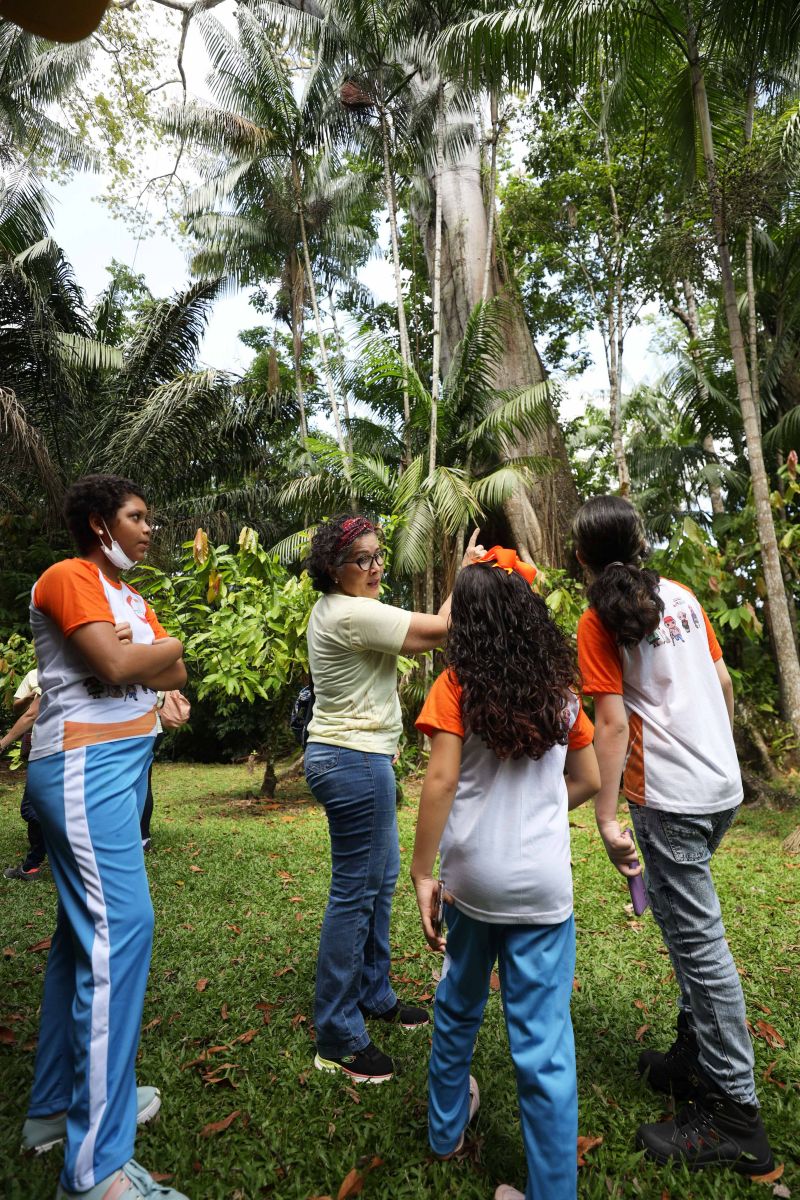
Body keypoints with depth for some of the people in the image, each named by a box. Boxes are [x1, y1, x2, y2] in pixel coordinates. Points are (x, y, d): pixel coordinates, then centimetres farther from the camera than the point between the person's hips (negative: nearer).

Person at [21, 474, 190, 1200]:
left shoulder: (132, 598, 18)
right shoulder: (67, 578, -9)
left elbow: (176, 675, 11)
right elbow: (116, 664, -21)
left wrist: (137, 652, -8)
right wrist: (169, 645, -3)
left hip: (121, 766, 10)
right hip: (84, 768, -10)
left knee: (86, 929, 16)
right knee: (118, 929, -12)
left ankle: (58, 1104, 32)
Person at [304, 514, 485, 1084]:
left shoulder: (335, 609, 10)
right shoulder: (353, 614, -22)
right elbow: (439, 630, -19)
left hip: (353, 754, 11)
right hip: (355, 760, -11)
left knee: (381, 876, 20)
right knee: (355, 892, -1)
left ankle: (374, 995, 37)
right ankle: (338, 1037, 15)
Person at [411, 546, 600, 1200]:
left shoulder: (456, 686, -8)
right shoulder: (559, 688, 1)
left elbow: (441, 780, -15)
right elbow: (588, 780, 7)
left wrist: (422, 872, -10)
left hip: (473, 877, 0)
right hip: (545, 884, 0)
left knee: (459, 1004, 24)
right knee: (545, 1041, 8)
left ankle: (448, 1124, 45)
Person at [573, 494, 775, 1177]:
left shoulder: (599, 622, -11)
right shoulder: (681, 596, 8)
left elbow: (612, 723, -16)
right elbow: (723, 681, 12)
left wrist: (606, 816, -13)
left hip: (670, 797, -8)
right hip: (722, 785, 8)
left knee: (699, 944, 3)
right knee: (690, 928, 21)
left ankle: (734, 1117, 16)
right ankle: (695, 1058, 36)